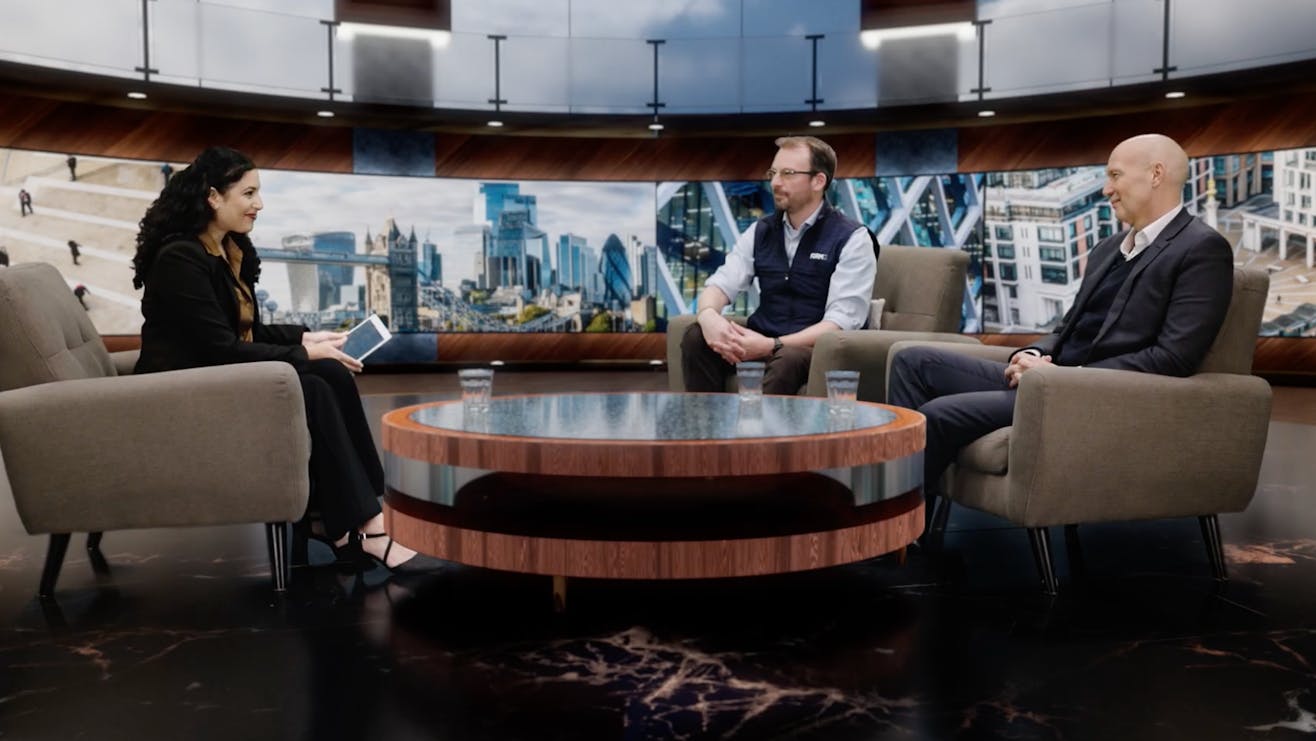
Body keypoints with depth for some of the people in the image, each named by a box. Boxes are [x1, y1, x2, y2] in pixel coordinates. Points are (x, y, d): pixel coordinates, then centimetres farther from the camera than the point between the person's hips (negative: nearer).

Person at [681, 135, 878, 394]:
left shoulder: (851, 239, -7)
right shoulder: (760, 232, 10)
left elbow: (842, 322, -16)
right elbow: (720, 284, 1)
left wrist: (772, 345, -27)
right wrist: (708, 316, -25)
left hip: (819, 349, -5)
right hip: (763, 342, 5)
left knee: (786, 360, -38)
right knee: (696, 337, -21)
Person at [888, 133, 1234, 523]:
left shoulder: (1203, 249, -7)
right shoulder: (1108, 246, 19)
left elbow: (1173, 358, -17)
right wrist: (1031, 356, -2)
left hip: (1095, 398, -9)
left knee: (938, 415, -23)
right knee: (915, 362, -1)